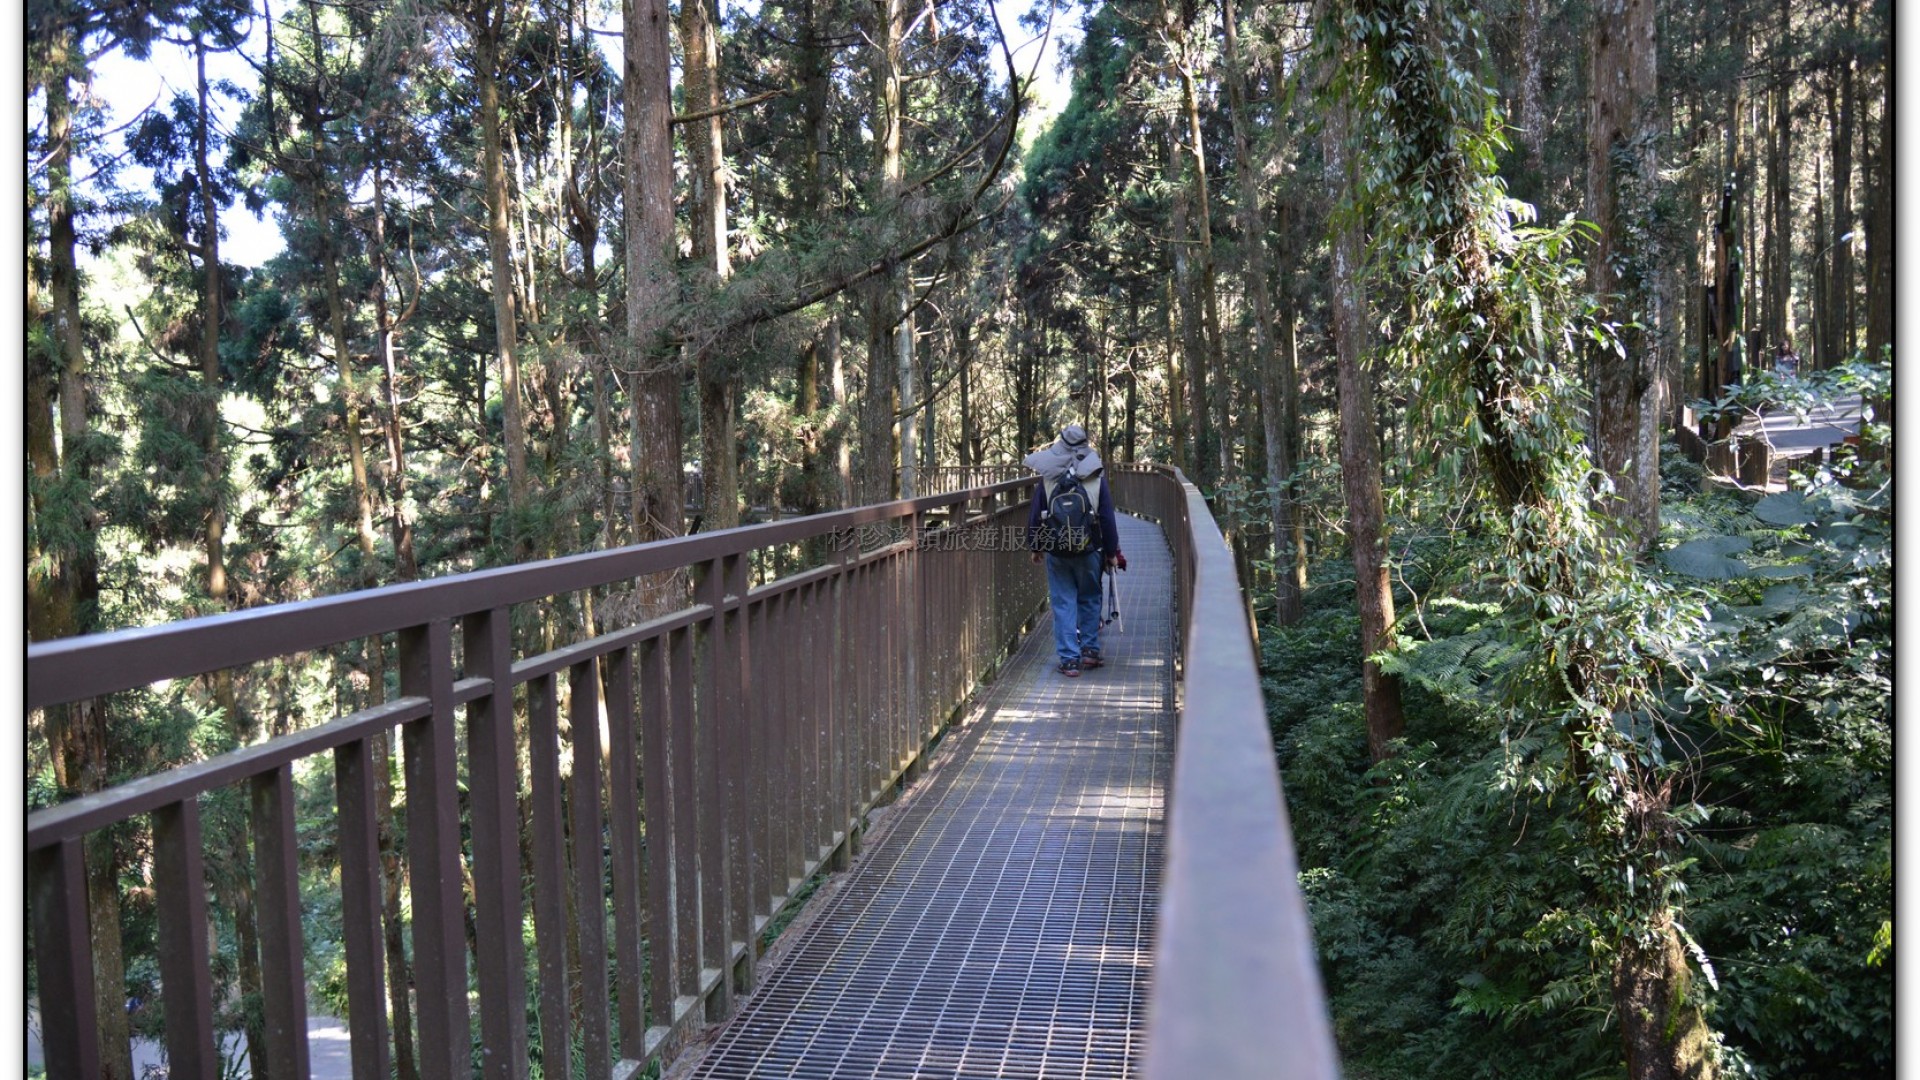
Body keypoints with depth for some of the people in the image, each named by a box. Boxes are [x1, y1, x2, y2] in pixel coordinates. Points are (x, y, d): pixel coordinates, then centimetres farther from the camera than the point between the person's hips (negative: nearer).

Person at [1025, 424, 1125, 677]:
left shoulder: (1046, 479, -1)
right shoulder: (1096, 478, -2)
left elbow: (1034, 516, 4)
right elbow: (1108, 518, 0)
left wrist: (1036, 547, 17)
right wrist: (1112, 552, 8)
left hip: (1055, 551, 0)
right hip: (1089, 551, 0)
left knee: (1063, 603, 4)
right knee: (1089, 599, 17)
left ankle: (1069, 659, 2)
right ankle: (1090, 650, 21)